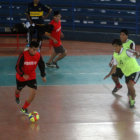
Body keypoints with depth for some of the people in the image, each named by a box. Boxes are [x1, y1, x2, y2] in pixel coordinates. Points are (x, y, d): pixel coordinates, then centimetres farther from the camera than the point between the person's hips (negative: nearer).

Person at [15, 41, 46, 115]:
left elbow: (41, 65, 1)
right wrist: (23, 75, -38)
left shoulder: (38, 55, -16)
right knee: (18, 90, 21)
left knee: (34, 91, -15)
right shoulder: (23, 55, -28)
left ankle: (24, 108, 1)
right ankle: (17, 96, 62)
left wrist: (43, 75, -2)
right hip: (21, 77, -2)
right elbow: (18, 67, -25)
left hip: (32, 76, 2)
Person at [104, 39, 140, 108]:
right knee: (129, 87, 14)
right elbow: (114, 66, 7)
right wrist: (109, 74, -4)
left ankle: (132, 100, -1)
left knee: (130, 85, -22)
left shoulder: (126, 51, -24)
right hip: (127, 73, 7)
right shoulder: (115, 55, -3)